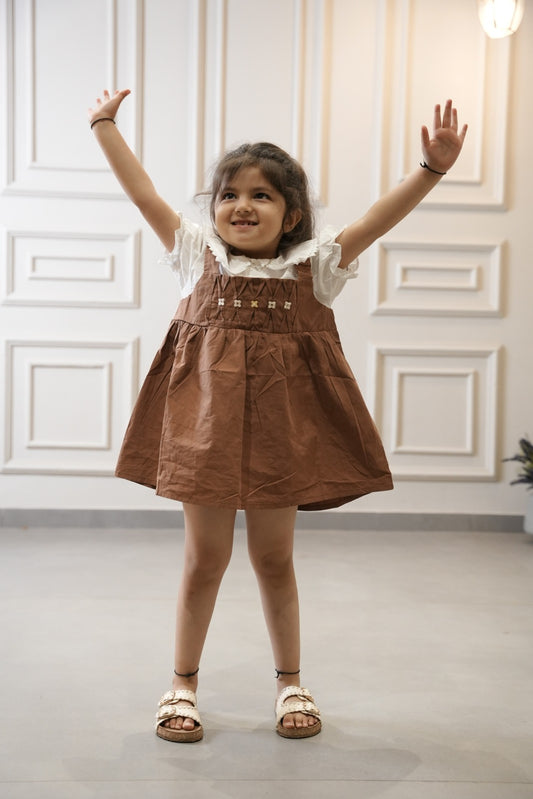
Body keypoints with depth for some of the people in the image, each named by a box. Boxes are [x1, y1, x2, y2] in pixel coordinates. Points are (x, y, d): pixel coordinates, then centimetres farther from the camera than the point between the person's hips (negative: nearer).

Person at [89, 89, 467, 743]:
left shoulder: (314, 265, 3)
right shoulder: (198, 254, 5)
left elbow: (377, 220, -6)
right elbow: (142, 193, 6)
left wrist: (432, 168, -15)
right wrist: (104, 125, 9)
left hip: (281, 425, 0)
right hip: (206, 419, 0)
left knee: (274, 559, 11)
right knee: (204, 558, 8)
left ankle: (290, 684, 30)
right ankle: (183, 685, 26)